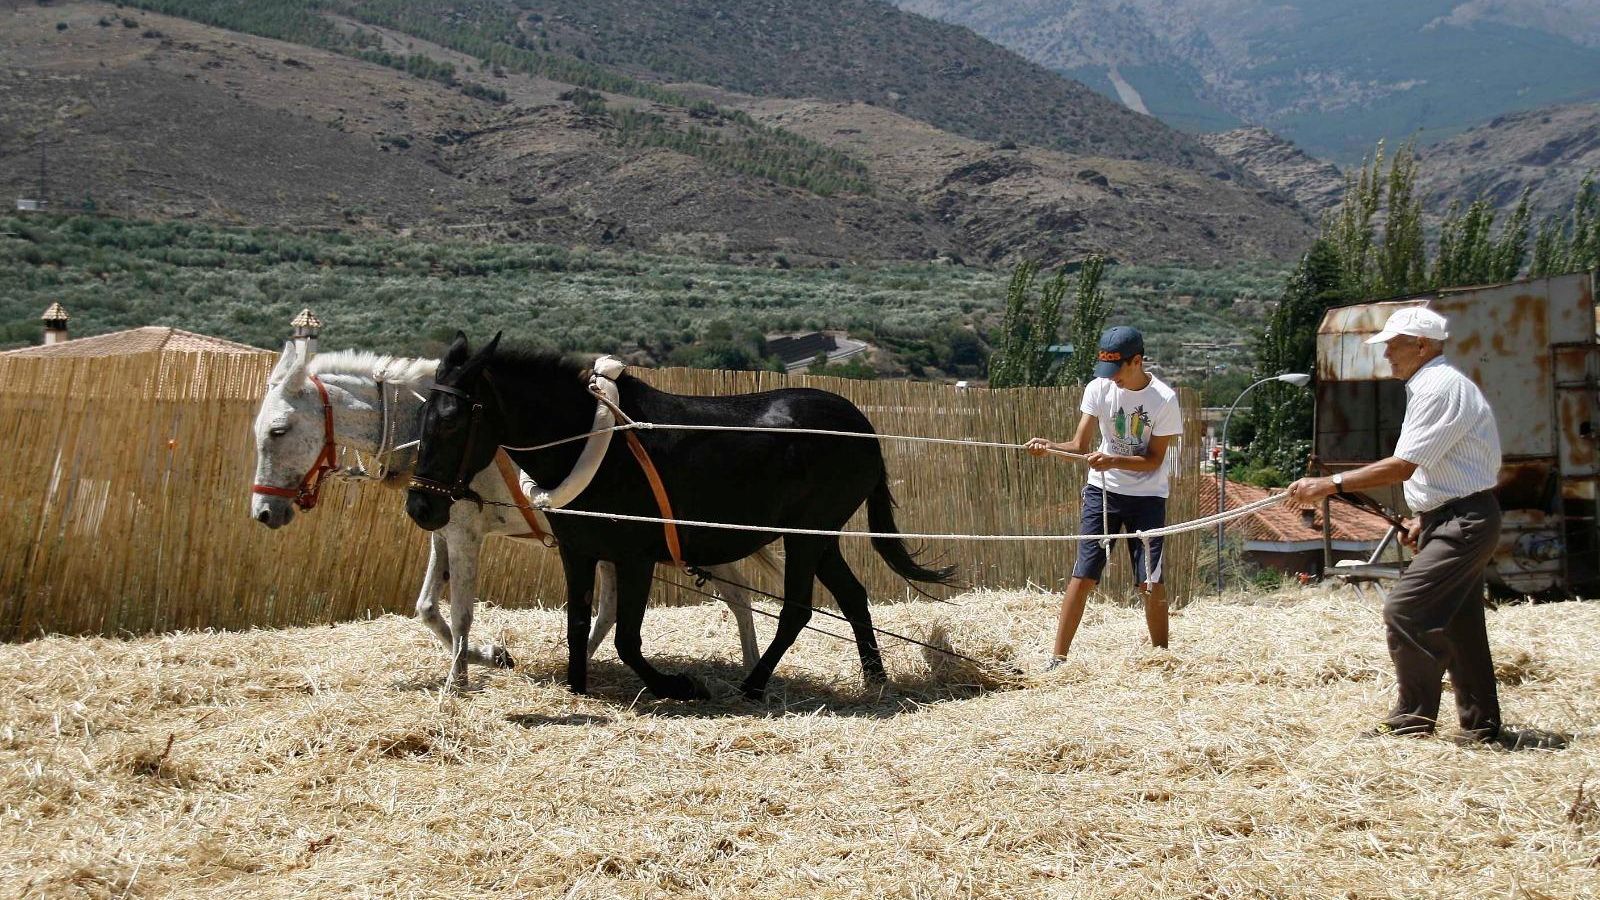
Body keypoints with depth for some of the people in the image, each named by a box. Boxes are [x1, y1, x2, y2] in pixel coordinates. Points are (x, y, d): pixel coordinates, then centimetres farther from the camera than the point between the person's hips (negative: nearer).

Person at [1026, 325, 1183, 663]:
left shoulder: (1164, 399, -14)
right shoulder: (1099, 388, -7)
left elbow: (1154, 460, -13)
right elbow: (1080, 445, -7)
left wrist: (1113, 461, -28)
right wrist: (1049, 447, -27)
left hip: (1147, 497, -2)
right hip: (1103, 492, 2)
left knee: (1150, 582, -3)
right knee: (1083, 575, -4)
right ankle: (1058, 658, -4)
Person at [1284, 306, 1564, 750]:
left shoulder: (1442, 388, -18)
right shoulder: (1431, 386, 15)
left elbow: (1403, 466, -23)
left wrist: (1329, 485, -23)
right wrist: (1424, 518, 14)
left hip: (1464, 523, -11)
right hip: (1455, 520, 11)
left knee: (1406, 612, -13)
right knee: (1457, 625, 14)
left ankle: (1413, 720, -5)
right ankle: (1483, 726, 21)